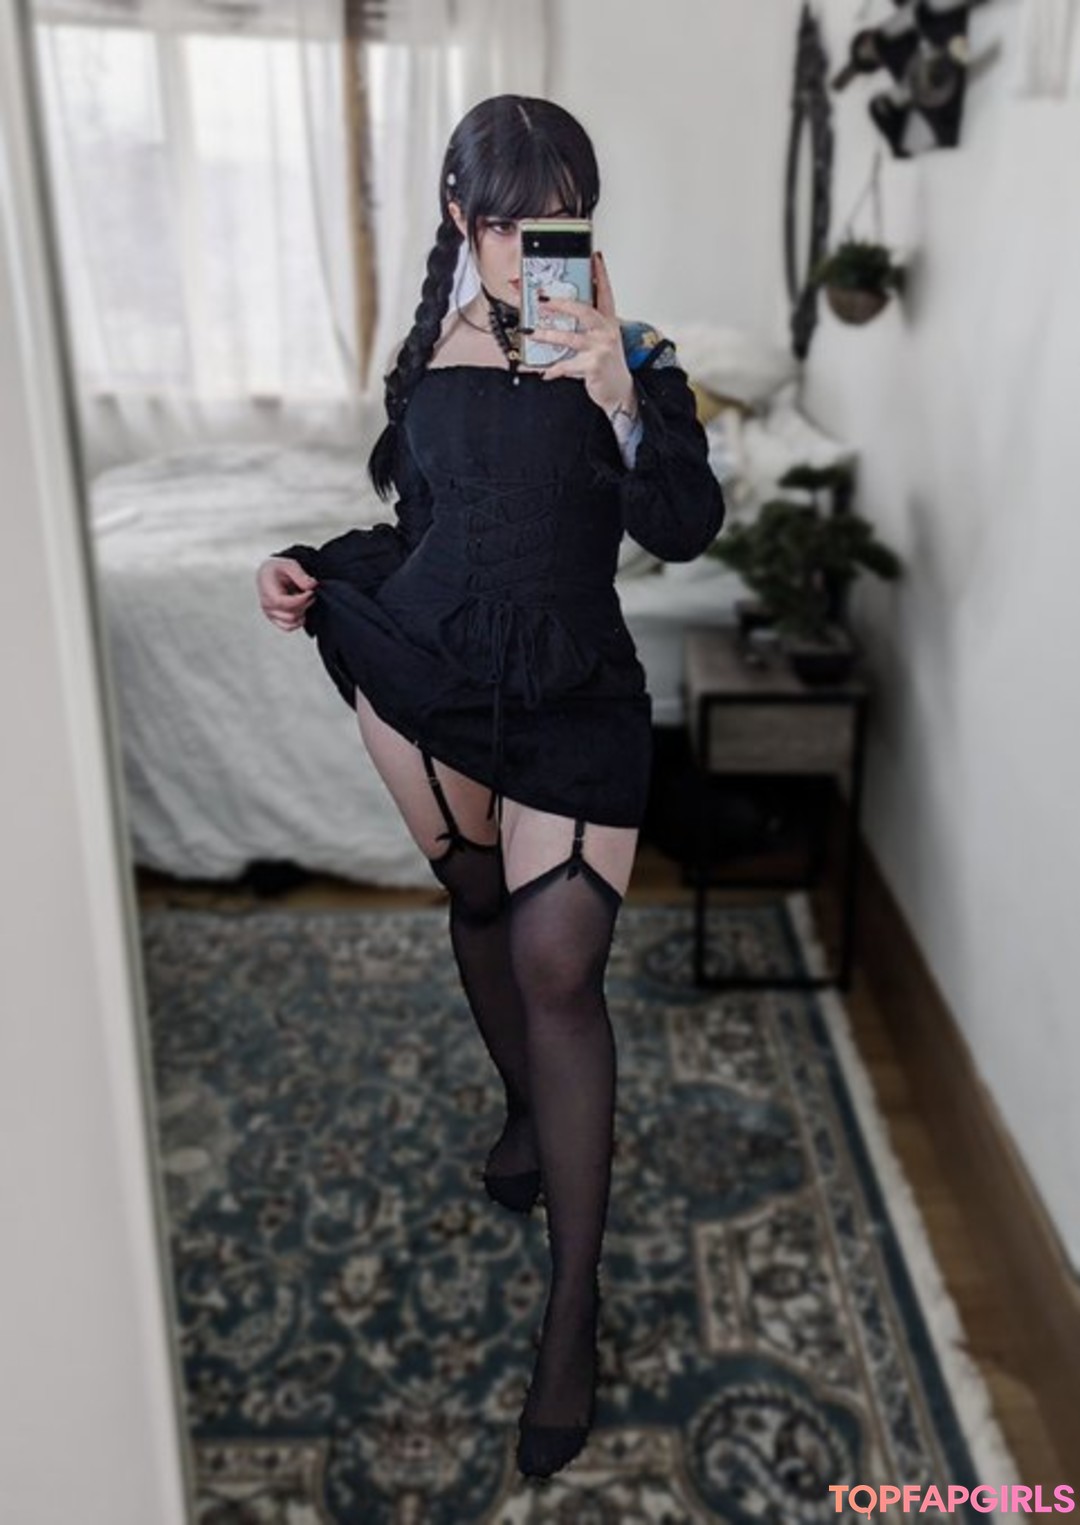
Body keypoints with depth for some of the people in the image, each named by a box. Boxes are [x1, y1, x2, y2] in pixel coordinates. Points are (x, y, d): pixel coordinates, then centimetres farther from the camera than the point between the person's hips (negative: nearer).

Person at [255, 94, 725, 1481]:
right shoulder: (428, 355, 8)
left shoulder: (629, 357, -1)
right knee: (481, 911, 18)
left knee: (559, 972, -9)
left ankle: (574, 1308, 2)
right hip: (424, 676, 4)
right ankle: (526, 1107, 48)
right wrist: (318, 573, 2)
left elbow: (684, 530, -13)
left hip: (574, 699, -3)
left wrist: (616, 394, -26)